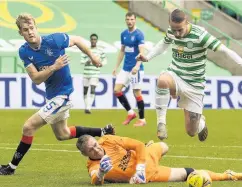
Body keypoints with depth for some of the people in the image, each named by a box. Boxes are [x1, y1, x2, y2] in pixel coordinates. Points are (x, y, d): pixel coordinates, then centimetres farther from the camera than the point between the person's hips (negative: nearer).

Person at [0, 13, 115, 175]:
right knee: (62, 134, 23)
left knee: (28, 127, -10)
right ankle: (104, 132, 36)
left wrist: (92, 56, 7)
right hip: (52, 94, 7)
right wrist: (54, 67, -31)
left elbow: (77, 40, -4)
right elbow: (36, 79, -15)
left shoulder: (54, 40, -23)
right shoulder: (24, 51, -9)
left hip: (62, 93, -7)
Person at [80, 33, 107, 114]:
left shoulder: (100, 50, 4)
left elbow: (105, 60, 10)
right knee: (85, 91, 8)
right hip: (86, 73, 3)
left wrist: (101, 63, -12)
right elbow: (81, 60, 5)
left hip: (95, 74, -3)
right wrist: (87, 61, -16)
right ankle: (86, 107, 23)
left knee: (92, 90, -17)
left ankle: (88, 108, -20)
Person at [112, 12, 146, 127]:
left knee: (137, 93, -1)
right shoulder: (123, 34, 9)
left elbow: (142, 52, -21)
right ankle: (130, 113, 14)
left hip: (136, 69, -7)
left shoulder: (139, 34, -12)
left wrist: (137, 66, -35)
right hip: (125, 68, 7)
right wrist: (116, 67, 17)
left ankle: (142, 120, 10)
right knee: (117, 90, 1)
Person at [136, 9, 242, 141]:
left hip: (194, 85, -3)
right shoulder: (171, 32, -5)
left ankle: (201, 122, 43)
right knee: (162, 80, -38)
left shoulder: (200, 35, -21)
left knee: (191, 132, 2)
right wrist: (147, 57, 11)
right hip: (175, 77, 3)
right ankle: (161, 122, -25)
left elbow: (224, 50, -25)